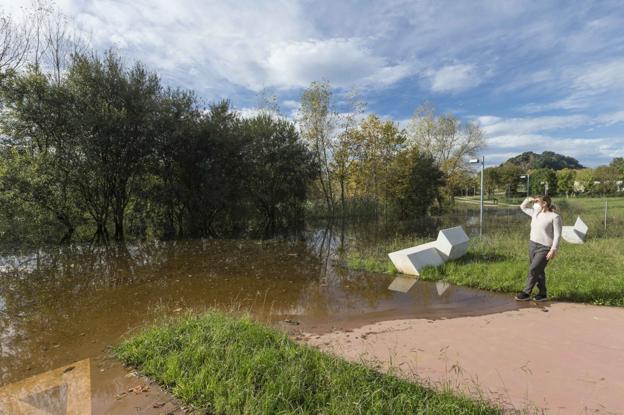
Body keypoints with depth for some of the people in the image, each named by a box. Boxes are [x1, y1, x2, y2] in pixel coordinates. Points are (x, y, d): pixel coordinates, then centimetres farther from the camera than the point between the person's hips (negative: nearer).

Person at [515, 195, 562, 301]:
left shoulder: (555, 217, -10)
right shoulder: (536, 213, 9)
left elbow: (557, 235, -13)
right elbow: (523, 207, 25)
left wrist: (553, 250, -19)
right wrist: (529, 199, 7)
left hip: (544, 248, -7)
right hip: (532, 245, 7)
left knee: (533, 270, -8)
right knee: (538, 271, 11)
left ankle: (526, 293, 2)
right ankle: (542, 294, 22)